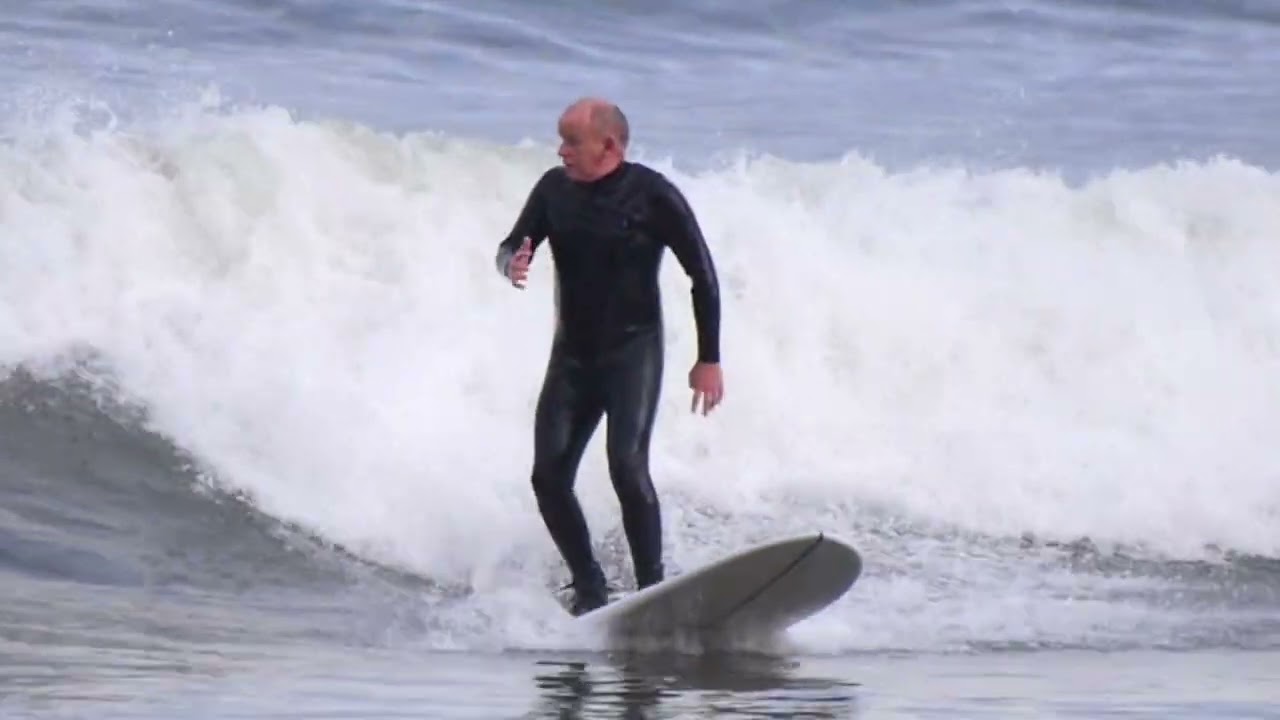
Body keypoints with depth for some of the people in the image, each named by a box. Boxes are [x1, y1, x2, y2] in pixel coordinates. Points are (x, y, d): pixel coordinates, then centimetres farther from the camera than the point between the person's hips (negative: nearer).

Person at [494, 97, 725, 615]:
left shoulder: (652, 195, -11)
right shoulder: (554, 189, 2)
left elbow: (702, 274, -6)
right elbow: (513, 246, 10)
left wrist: (709, 359, -7)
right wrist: (511, 265, -17)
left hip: (633, 350, -5)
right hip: (572, 353, 5)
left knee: (626, 465, -21)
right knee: (549, 475, -3)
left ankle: (652, 589, -13)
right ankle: (589, 588, 11)